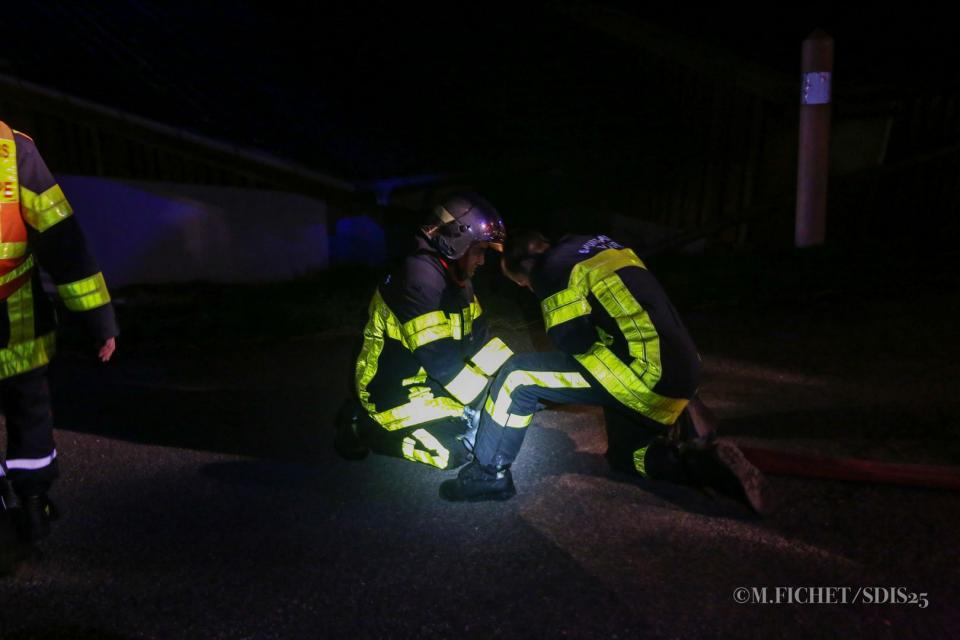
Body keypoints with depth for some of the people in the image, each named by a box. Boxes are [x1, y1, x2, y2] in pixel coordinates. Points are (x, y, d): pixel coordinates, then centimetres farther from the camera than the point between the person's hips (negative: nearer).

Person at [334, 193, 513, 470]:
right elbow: (440, 360, -31)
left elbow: (479, 337, 6)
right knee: (453, 453, -16)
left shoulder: (457, 280, 3)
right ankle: (362, 426, -1)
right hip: (393, 392, -9)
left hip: (425, 381, 9)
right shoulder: (419, 280, -29)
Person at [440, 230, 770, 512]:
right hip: (679, 373, 9)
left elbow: (572, 339, -11)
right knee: (624, 457, 28)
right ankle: (707, 462, 8)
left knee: (517, 375, -4)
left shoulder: (552, 266, -5)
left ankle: (490, 473, 3)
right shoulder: (599, 247, 22)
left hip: (644, 373, -9)